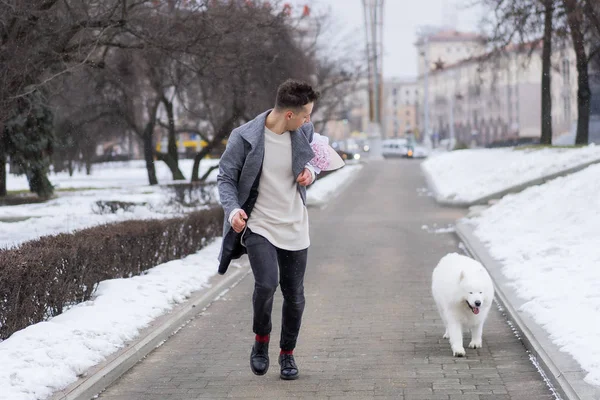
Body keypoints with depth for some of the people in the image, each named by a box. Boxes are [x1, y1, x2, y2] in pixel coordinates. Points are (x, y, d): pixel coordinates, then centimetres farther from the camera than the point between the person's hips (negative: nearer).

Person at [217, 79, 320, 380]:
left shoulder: (304, 132, -1)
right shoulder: (244, 138, -14)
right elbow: (225, 178, -6)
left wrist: (310, 172, -4)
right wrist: (233, 209, -23)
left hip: (294, 227, 4)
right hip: (258, 225, -4)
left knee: (294, 295, 7)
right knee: (266, 284, -23)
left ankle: (287, 353, 30)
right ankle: (261, 340, 5)